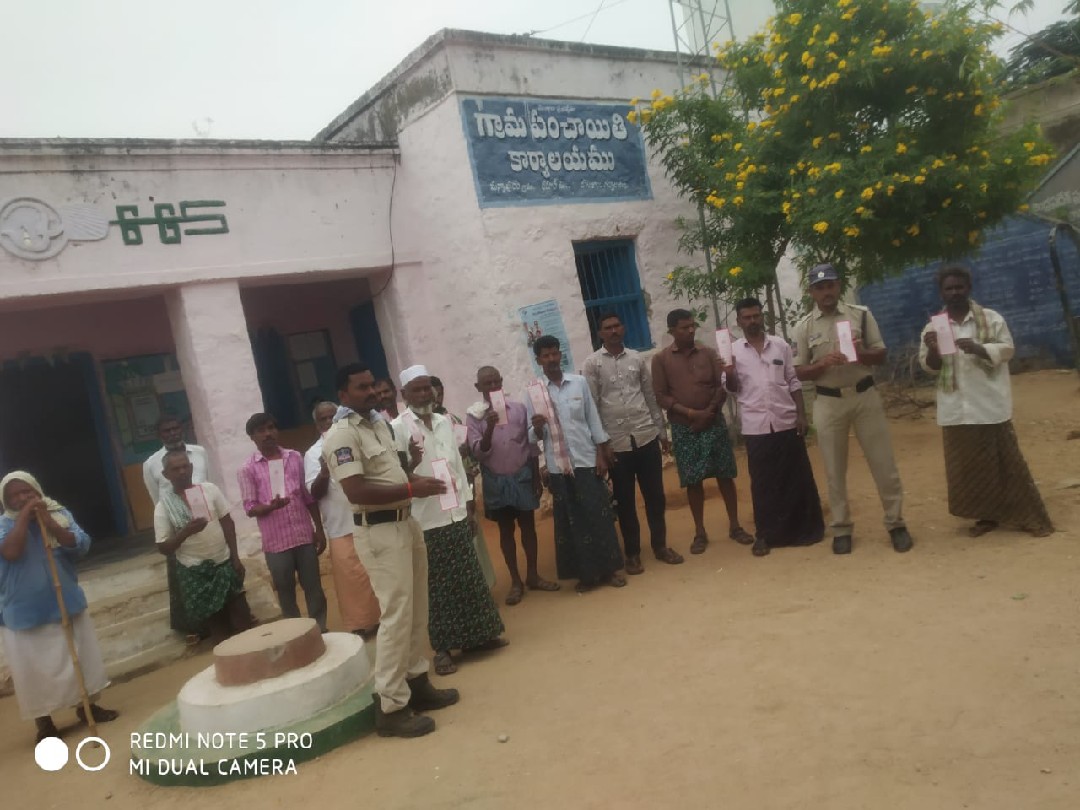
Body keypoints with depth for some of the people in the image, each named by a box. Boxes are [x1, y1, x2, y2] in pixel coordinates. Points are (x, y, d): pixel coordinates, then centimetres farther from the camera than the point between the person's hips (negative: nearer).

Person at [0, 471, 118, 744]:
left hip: (66, 603, 3)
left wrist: (47, 521, -22)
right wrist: (24, 517, -23)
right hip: (24, 611, -2)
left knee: (79, 657, 13)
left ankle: (86, 705, 31)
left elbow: (81, 545, -15)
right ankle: (44, 722, 20)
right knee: (34, 668, 4)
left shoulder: (60, 514, -1)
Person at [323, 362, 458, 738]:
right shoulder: (341, 435, -16)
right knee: (396, 615, -6)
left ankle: (416, 682, 29)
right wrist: (412, 489, -24)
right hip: (379, 531, -9)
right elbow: (356, 492, -25)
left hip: (405, 522, 9)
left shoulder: (378, 422, 13)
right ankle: (390, 707, 3)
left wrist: (416, 478, 5)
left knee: (416, 610, 16)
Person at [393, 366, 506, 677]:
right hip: (425, 518, -5)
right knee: (437, 584, 3)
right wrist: (411, 461, -32)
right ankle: (442, 647, 14)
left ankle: (477, 635, 28)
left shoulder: (444, 422, 9)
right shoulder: (398, 427, -8)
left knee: (469, 577, 13)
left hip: (456, 512, 5)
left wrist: (469, 504, 13)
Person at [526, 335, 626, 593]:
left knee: (599, 513, 4)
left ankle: (609, 568, 16)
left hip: (586, 460, 0)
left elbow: (593, 419, 4)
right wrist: (537, 427, -22)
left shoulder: (579, 382, 2)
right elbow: (535, 437, 0)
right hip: (558, 466, 0)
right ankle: (586, 573, 16)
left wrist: (601, 454, -1)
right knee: (571, 519, 6)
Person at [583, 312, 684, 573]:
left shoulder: (636, 358, 8)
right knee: (625, 501, 7)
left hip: (647, 437, 3)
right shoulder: (592, 363, -3)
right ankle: (632, 553, 20)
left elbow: (651, 396, 12)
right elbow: (592, 405, -6)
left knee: (655, 496, 10)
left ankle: (660, 545, 26)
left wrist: (662, 431, 12)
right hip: (616, 442, -3)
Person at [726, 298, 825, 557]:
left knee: (798, 477, 6)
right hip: (755, 426, -1)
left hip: (786, 421, 1)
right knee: (762, 481, 4)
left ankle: (807, 527, 20)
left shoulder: (780, 345, 5)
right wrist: (729, 373, -17)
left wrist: (801, 415, 1)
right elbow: (734, 389, 4)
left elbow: (794, 383, 8)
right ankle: (765, 534, 14)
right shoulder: (733, 350, 2)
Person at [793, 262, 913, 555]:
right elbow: (800, 372, 0)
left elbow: (881, 354, 3)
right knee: (834, 470, 7)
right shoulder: (803, 327, 0)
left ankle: (896, 523, 17)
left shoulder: (861, 314, 1)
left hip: (865, 395, 0)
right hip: (828, 402, 0)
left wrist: (861, 354, -19)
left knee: (884, 463, 4)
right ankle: (841, 528, 18)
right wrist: (823, 364, -19)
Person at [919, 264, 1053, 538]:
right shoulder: (933, 326, 6)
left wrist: (977, 348, -23)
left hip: (990, 404, -2)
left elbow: (1007, 349, -6)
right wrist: (931, 350, -17)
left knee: (1005, 461, 3)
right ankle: (987, 515, 22)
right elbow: (930, 366, 4)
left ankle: (1031, 517, 13)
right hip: (956, 409, 2)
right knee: (968, 464, 8)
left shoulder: (991, 318, 1)